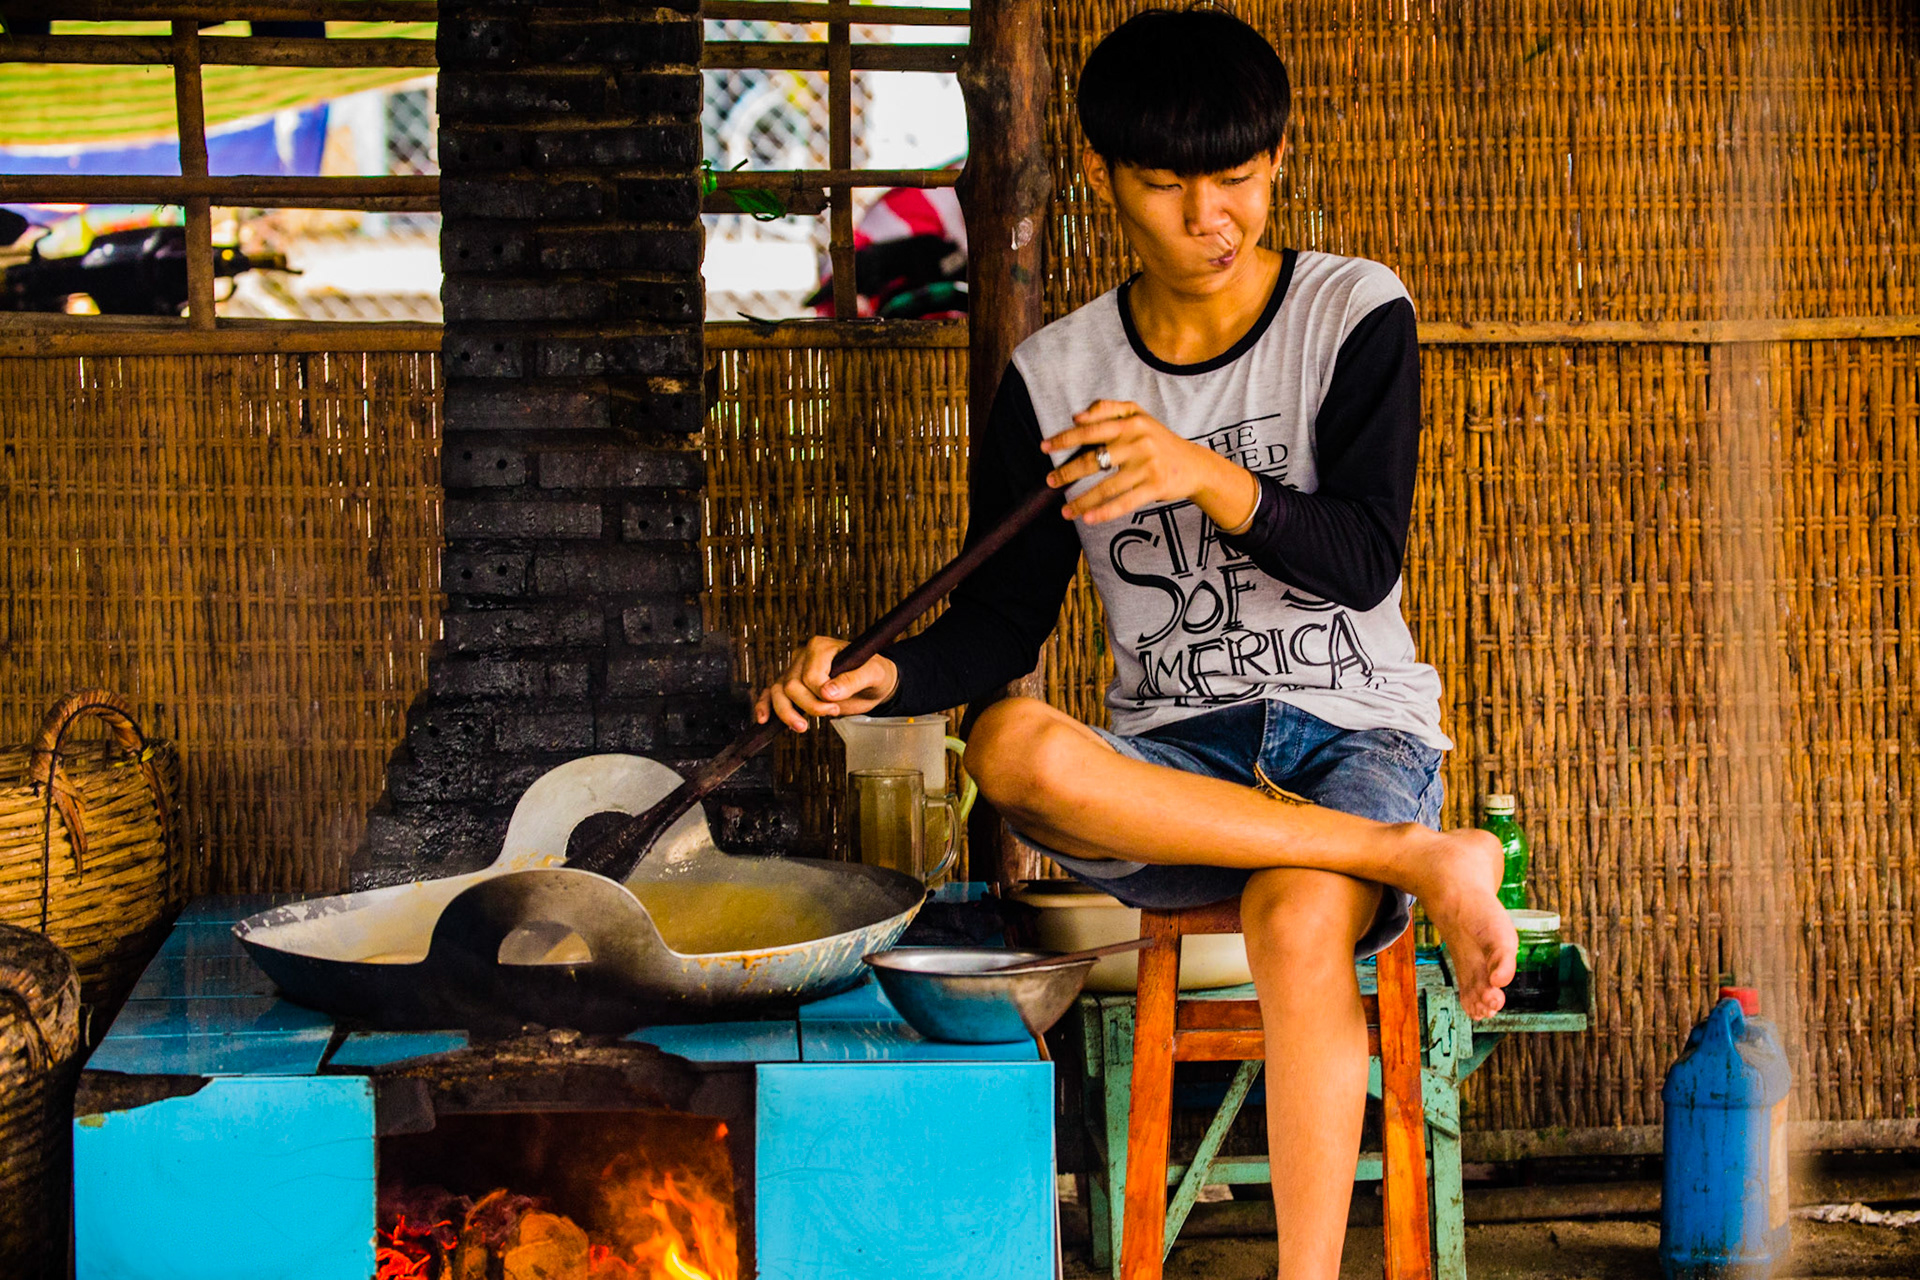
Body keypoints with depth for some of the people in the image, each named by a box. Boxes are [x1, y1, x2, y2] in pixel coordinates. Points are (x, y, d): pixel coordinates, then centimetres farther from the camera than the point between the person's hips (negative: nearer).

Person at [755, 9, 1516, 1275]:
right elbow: (1001, 625, 5)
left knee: (1299, 921, -36)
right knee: (1012, 744, -33)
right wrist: (881, 676, -16)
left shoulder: (1356, 315, -1)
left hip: (1357, 733, -2)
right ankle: (1425, 862, -25)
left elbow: (1365, 561, -10)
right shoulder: (1055, 377, 5)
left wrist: (1209, 477, -27)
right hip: (1171, 764, 2)